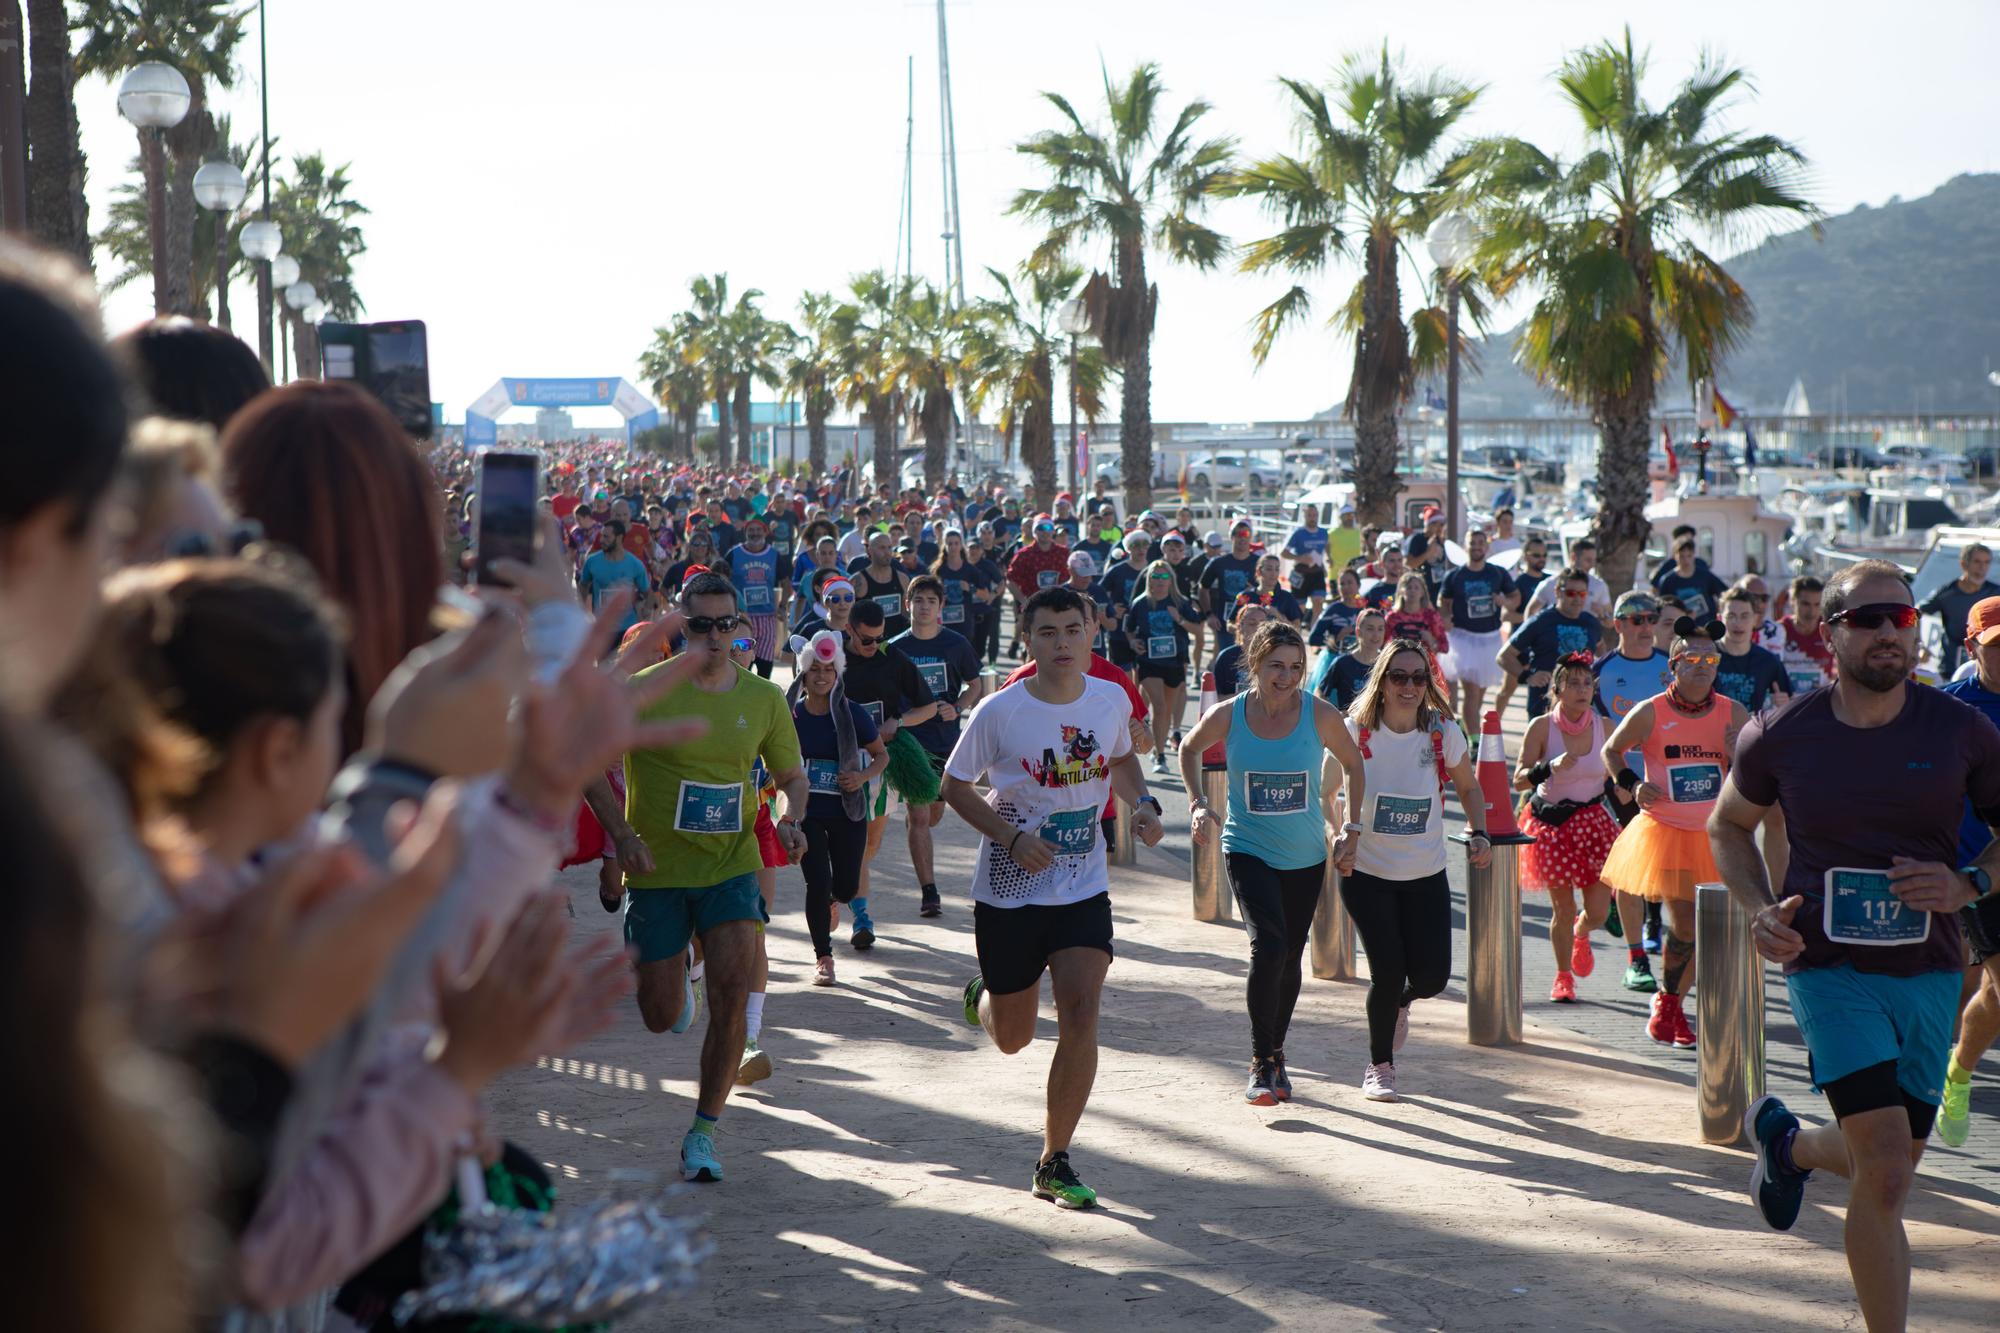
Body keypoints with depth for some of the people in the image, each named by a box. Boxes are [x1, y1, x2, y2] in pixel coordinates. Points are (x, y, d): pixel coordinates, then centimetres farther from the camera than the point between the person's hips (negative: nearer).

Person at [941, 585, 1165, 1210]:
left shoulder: (1112, 700, -2)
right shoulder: (1000, 711, -13)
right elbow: (955, 786, -4)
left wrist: (1142, 804, -1)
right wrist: (1012, 837, -18)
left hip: (1084, 889, 2)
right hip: (1009, 893, -2)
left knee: (1081, 1013, -17)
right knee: (1012, 1038, 11)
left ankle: (1054, 1163, -4)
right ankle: (982, 996, 50)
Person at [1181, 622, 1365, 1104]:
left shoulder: (1321, 716, -11)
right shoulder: (1228, 715, -11)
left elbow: (1352, 764, 6)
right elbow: (1190, 749, 10)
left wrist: (1352, 826, 0)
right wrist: (1198, 804, 0)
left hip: (1306, 857, 2)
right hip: (1248, 850, -2)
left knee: (1289, 959, 11)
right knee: (1269, 946, -21)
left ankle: (1274, 1052, 34)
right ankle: (1261, 1063, -11)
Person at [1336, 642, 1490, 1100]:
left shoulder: (1445, 733, -6)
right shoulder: (1356, 732, -11)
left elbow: (1468, 788, 12)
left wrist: (1479, 834, -4)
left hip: (1427, 875, 2)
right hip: (1366, 873, -2)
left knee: (1432, 977, -3)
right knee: (1388, 972, -10)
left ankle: (1400, 1003, 36)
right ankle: (1380, 1067, 15)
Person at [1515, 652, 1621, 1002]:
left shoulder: (1603, 726, -1)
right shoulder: (1541, 727, -9)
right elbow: (1519, 780, -13)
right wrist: (1550, 767, -28)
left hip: (1593, 820, 2)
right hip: (1552, 825, -2)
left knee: (1598, 912, -1)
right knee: (1563, 910, 2)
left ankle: (1581, 935, 37)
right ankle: (1563, 977, 25)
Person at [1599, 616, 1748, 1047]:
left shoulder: (1733, 714, 0)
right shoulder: (1650, 714, -8)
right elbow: (1611, 750, 8)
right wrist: (1631, 784, -8)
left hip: (1714, 836, 3)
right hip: (1664, 833, -3)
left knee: (1703, 929, 7)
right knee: (1684, 927, -7)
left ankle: (1670, 1001, 29)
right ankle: (1667, 1000, 17)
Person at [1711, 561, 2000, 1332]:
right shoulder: (1780, 737, -5)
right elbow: (1729, 825, 13)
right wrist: (1758, 908, -4)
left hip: (1929, 971, 3)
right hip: (1831, 968, -3)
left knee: (1890, 1165, 16)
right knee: (1886, 1174, -15)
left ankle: (1788, 1141, 49)